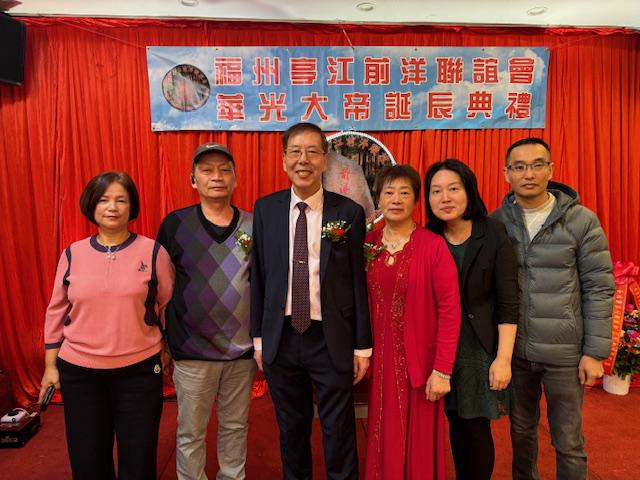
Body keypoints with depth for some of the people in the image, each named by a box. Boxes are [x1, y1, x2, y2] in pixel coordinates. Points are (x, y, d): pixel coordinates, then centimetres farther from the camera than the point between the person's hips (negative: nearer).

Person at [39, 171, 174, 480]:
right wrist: (50, 365, 8)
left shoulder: (153, 251, -5)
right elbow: (56, 311, 7)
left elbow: (169, 306, 0)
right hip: (79, 372, 2)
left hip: (139, 370, -2)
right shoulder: (72, 254, 1)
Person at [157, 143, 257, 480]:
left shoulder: (254, 225, 0)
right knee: (190, 433, 13)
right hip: (192, 351, -1)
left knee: (236, 426, 18)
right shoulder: (175, 223, -5)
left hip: (243, 350, 2)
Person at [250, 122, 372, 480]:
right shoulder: (266, 209, 1)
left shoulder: (349, 212, -5)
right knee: (291, 430, 19)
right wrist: (259, 336, 5)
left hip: (331, 339, -2)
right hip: (281, 338, 2)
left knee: (339, 433, 11)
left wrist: (362, 345, -1)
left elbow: (358, 281, -3)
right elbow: (259, 275, 4)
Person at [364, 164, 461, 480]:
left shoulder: (433, 245, -11)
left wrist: (442, 370, -14)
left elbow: (450, 309, -12)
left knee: (419, 445, 10)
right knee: (384, 443, 15)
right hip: (380, 361, 4)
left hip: (419, 362, -3)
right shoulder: (367, 244, 2)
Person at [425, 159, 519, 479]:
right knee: (456, 425, 13)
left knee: (476, 428, 5)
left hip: (481, 347, -2)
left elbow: (508, 303, -9)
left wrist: (503, 359, -13)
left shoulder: (493, 235, -10)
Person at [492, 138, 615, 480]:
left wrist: (595, 351, -8)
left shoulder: (582, 221, -7)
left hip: (564, 351, -2)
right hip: (513, 350, 2)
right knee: (521, 431, 19)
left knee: (568, 442, 11)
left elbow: (599, 288, -6)